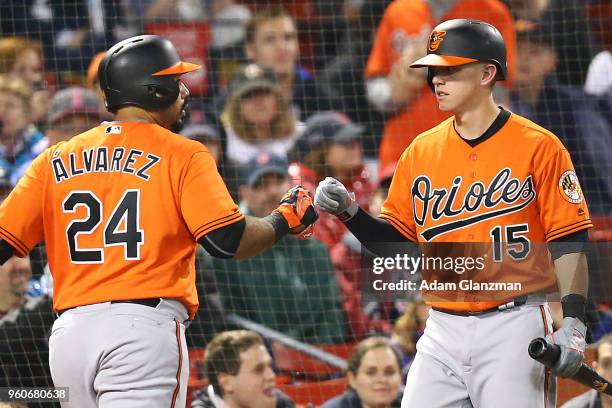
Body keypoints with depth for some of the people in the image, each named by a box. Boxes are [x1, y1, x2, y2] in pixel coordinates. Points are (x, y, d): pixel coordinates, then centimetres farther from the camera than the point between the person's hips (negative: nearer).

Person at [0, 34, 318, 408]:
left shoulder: (56, 160, 13)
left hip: (68, 333, 5)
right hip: (146, 327, -5)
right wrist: (286, 219, 9)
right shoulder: (182, 155, 1)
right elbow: (229, 240, -8)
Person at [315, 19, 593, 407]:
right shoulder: (421, 151, 10)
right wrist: (350, 212, -3)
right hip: (442, 331, 5)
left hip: (513, 329, -5)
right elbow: (396, 242, 14)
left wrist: (574, 322, -15)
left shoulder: (538, 146, -4)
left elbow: (568, 242, -6)